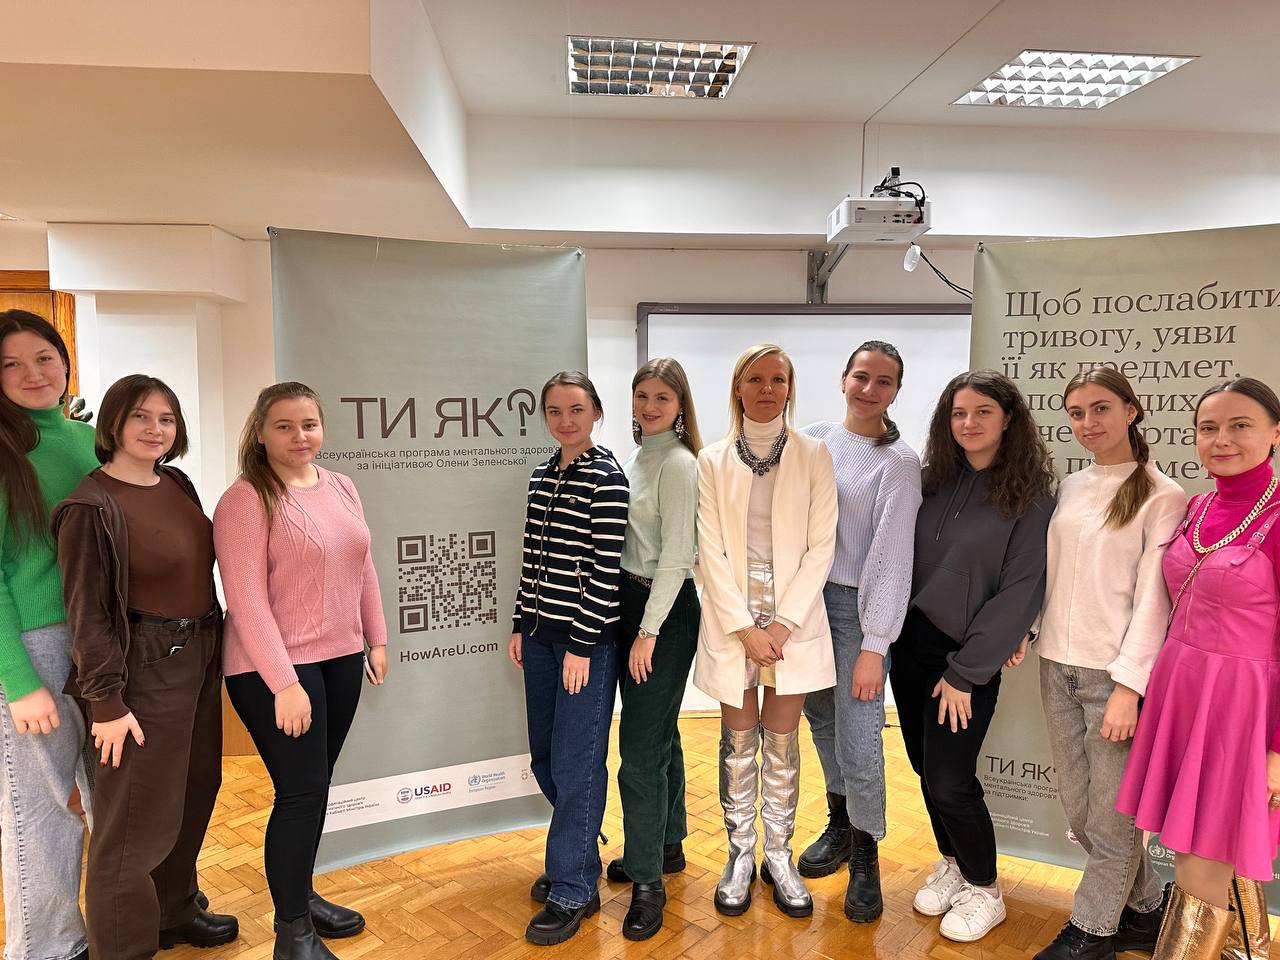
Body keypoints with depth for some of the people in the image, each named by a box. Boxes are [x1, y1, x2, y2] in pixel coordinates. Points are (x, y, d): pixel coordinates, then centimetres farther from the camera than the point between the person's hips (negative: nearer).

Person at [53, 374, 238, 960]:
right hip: (145, 667, -8)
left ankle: (174, 911, 40)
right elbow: (87, 614, -16)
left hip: (201, 656, 8)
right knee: (138, 812, 2)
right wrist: (106, 703, -16)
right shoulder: (92, 506, -16)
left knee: (195, 791, 20)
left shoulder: (176, 483, 5)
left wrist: (211, 645, 13)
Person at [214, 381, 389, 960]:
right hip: (276, 669, -6)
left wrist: (376, 639, 11)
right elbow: (247, 599, -18)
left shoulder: (341, 488, 7)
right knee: (301, 790, -2)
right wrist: (284, 683, -20)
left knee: (315, 785, 16)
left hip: (340, 659, 7)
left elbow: (363, 569, 13)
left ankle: (301, 894, 35)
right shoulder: (246, 500, -13)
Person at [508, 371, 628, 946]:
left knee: (575, 766, 1)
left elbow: (606, 568, -15)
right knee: (544, 759, 15)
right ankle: (578, 857, 36)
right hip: (541, 634, 7)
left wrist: (583, 643, -16)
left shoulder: (606, 478, -12)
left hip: (586, 639, -7)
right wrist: (522, 625, 14)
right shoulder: (542, 476, 10)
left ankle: (572, 892, 17)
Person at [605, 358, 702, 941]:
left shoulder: (679, 464, -14)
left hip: (667, 610, -9)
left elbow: (675, 555, -18)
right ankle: (667, 845, 35)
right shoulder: (635, 459, 12)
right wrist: (636, 623, 13)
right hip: (631, 600, 9)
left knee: (642, 744, -5)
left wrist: (649, 631, -18)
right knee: (659, 733, 19)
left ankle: (648, 880, 9)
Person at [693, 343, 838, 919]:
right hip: (730, 619, 0)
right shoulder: (713, 461, 1)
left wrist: (784, 621, -11)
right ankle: (740, 854, 26)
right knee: (738, 741, 10)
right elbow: (711, 551, -3)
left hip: (794, 618, 0)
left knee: (782, 743, 10)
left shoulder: (813, 456, 1)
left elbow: (821, 546, -3)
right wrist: (744, 626, -10)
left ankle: (779, 855, 26)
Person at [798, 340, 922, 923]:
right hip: (806, 596, 5)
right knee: (822, 722, 16)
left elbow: (891, 557, -12)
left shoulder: (897, 462, -8)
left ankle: (865, 857, 20)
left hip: (858, 607, -4)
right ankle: (839, 825, 38)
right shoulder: (813, 440, 6)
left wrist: (874, 646, -15)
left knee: (859, 741, -4)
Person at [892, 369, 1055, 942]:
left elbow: (1020, 592, -13)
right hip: (911, 643, 5)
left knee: (950, 783, -1)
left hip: (967, 659, -5)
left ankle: (983, 890, 24)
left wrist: (965, 673, -13)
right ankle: (952, 864, 38)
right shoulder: (936, 481, 4)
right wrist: (894, 633, -2)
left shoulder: (1030, 496, -11)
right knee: (927, 769, 14)